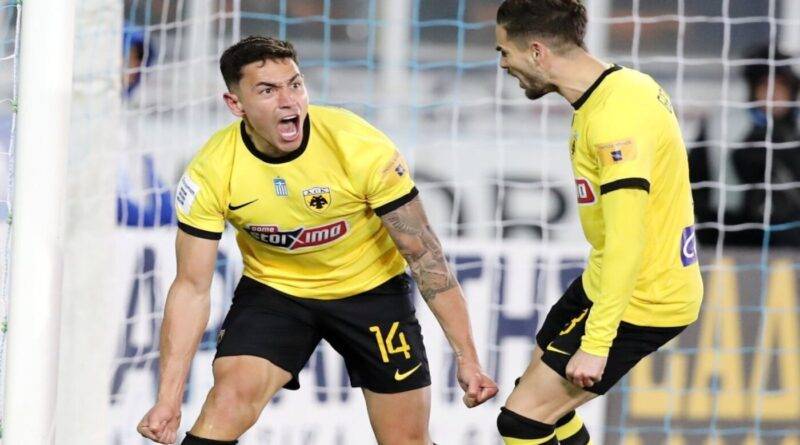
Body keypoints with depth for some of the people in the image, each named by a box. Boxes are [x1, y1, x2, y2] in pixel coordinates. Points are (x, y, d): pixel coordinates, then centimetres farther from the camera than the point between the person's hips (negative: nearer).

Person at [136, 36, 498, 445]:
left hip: (371, 288, 0)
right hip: (273, 286, 0)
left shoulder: (361, 147, -26)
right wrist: (168, 399, -20)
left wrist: (467, 358, -18)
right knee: (228, 401, -24)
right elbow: (192, 287, -14)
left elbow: (423, 254, -18)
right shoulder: (211, 173, -22)